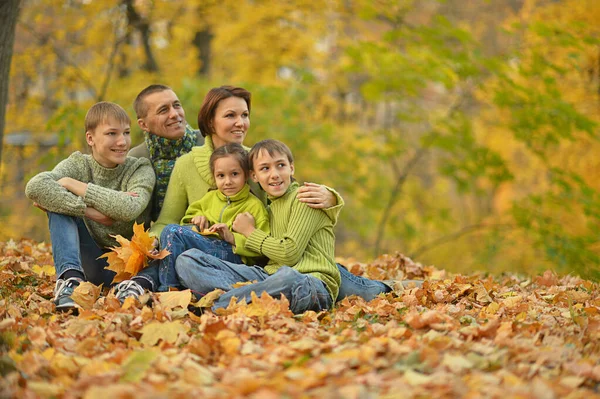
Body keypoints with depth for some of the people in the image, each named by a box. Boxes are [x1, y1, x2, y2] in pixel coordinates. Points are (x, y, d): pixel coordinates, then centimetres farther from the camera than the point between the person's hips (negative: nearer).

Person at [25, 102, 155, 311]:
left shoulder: (140, 169, -5)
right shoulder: (79, 164, -3)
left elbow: (129, 209, -29)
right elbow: (35, 186, -26)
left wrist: (72, 184, -22)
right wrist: (88, 211, -31)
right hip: (91, 262, 0)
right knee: (61, 204, -20)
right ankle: (70, 277, -34)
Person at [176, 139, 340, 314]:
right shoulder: (270, 207, 24)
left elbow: (289, 254, -9)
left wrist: (251, 232, 5)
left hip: (314, 282, -7)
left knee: (288, 277, -47)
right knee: (186, 259, -7)